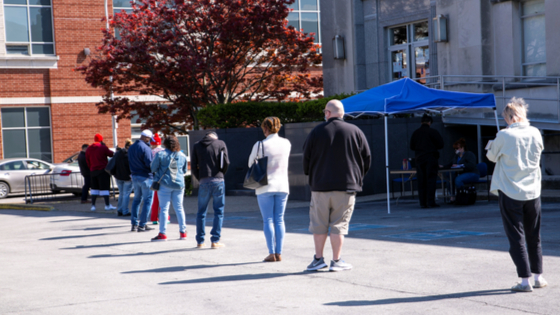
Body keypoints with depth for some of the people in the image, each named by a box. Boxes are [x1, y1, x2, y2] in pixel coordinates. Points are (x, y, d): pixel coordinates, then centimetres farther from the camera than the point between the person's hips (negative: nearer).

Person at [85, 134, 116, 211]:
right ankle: (107, 205, -3)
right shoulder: (103, 147, -11)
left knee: (94, 188, 11)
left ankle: (93, 205, 8)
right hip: (103, 170, -5)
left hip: (93, 171, 5)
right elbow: (111, 154, -1)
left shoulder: (88, 149, 7)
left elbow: (87, 161, 10)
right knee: (105, 187, -3)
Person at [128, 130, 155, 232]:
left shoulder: (131, 148, 9)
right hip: (146, 177, -8)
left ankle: (134, 224, 15)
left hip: (135, 177, 8)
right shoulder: (145, 148, -18)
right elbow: (149, 164, -20)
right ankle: (142, 225, 1)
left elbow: (130, 162, 14)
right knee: (147, 201, 1)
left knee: (136, 199, 17)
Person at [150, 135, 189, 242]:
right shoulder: (182, 156, 6)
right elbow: (185, 171, 16)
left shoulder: (160, 154, -6)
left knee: (164, 208, 0)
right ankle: (183, 232, 12)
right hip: (179, 184, 4)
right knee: (179, 208, 10)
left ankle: (163, 233, -1)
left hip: (165, 184, -3)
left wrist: (158, 175, 19)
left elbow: (153, 168, 0)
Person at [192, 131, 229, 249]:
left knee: (201, 212, 11)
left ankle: (200, 241, 12)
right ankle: (215, 241, 1)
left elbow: (193, 166, 4)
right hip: (218, 181, -1)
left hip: (203, 181, 2)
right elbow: (226, 162, -2)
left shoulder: (197, 146, 9)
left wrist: (199, 179, 14)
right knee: (219, 211, 5)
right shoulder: (220, 144, 4)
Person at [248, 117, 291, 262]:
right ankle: (279, 253, 6)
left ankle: (272, 253, -2)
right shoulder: (286, 143, 1)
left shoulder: (260, 145, -11)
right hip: (282, 185, 3)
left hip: (265, 187, -3)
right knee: (279, 219, 8)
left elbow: (251, 164, 1)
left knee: (268, 220, 2)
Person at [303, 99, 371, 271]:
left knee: (319, 225, 10)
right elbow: (367, 158, 3)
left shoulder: (316, 132, -1)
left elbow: (306, 158, 4)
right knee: (339, 225, 4)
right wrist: (358, 177, 18)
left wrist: (311, 176, 21)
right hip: (346, 186, 0)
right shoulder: (355, 131, 0)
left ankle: (318, 259, 14)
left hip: (320, 186, 0)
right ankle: (336, 261, 5)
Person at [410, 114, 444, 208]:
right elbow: (441, 144, -4)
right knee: (431, 180, -2)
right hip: (431, 158, -4)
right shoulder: (433, 132, -7)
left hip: (419, 159, 4)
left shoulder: (415, 133, 6)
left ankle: (422, 202, 5)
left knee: (421, 181, 6)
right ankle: (431, 202, -7)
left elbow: (412, 147, 11)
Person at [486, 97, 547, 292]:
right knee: (534, 236, 15)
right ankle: (538, 277, 22)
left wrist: (491, 149, 21)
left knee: (516, 237, 1)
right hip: (532, 192, 4)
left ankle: (525, 280, -2)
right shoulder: (535, 133, -1)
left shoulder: (504, 135, -13)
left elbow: (492, 156, 1)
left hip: (510, 192, -4)